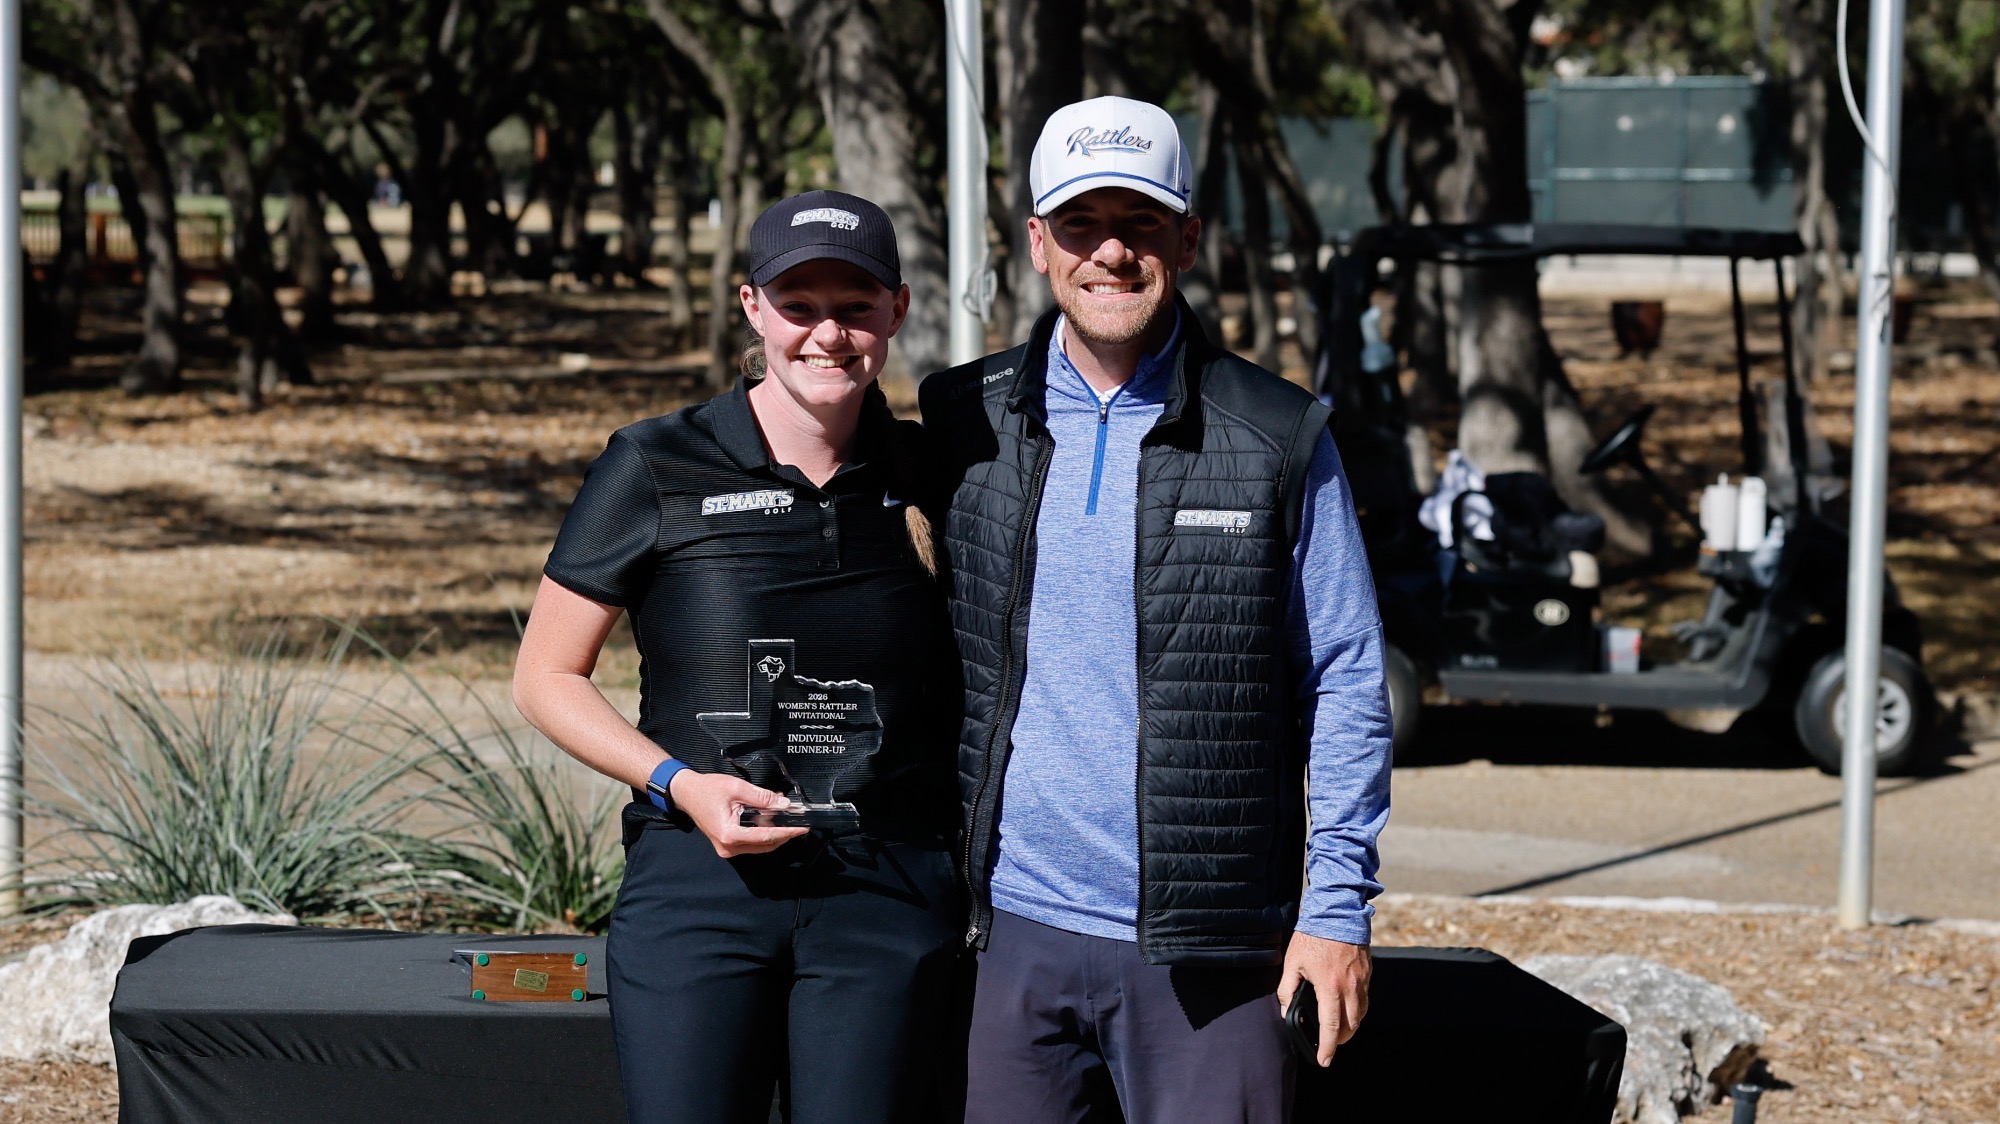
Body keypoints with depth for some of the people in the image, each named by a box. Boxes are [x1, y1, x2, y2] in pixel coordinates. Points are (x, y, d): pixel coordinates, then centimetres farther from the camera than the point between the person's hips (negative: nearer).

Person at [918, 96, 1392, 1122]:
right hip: (1020, 926, 2)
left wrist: (1337, 908, -3)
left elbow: (1345, 682, 3)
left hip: (1209, 944, -2)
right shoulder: (966, 425, 7)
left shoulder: (1281, 440, 1)